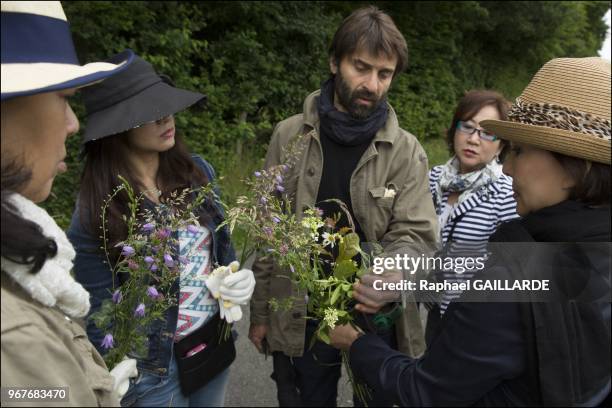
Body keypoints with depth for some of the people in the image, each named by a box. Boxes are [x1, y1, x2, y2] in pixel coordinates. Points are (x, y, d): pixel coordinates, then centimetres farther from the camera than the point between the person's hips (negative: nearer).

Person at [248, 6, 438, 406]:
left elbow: (413, 234, -10)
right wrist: (260, 311, 3)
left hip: (375, 312, 0)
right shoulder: (289, 136, -4)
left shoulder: (407, 151, -6)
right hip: (299, 314, 1)